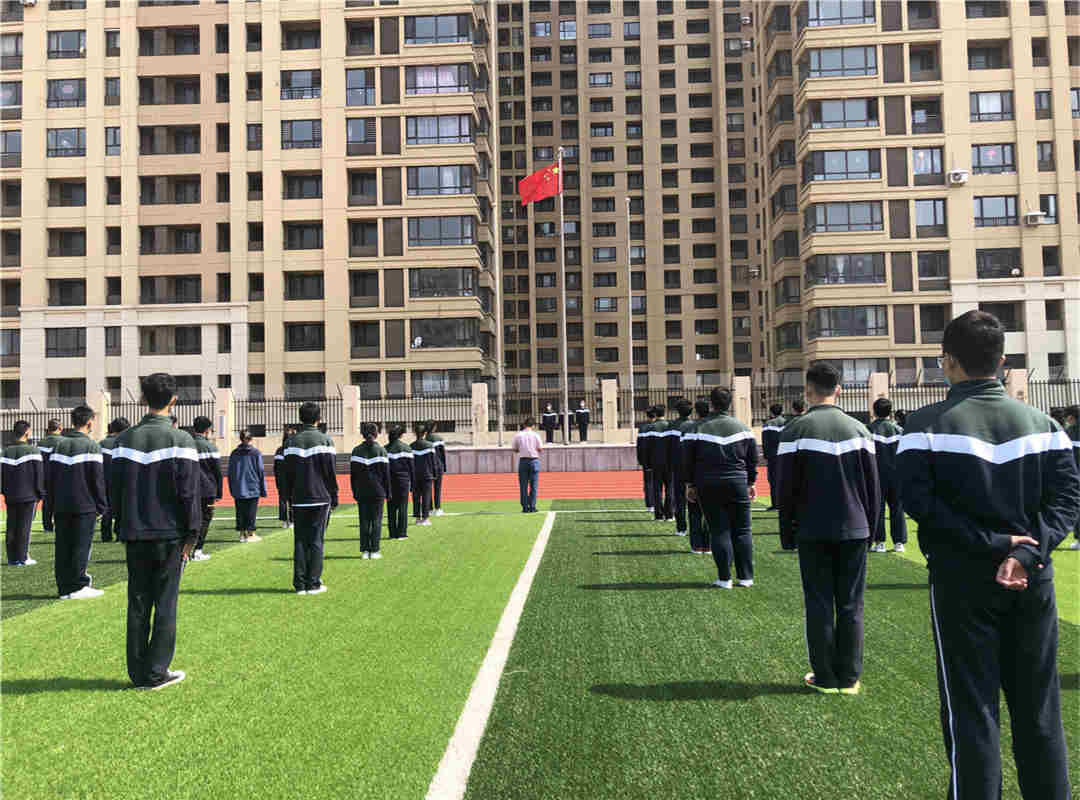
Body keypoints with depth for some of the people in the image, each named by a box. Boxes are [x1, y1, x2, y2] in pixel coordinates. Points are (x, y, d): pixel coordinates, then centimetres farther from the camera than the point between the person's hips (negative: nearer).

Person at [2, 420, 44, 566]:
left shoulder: (6, 451, 6)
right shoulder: (33, 450, -9)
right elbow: (39, 474, -8)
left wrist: (5, 492, 15)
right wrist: (40, 494, -1)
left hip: (10, 496, 5)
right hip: (28, 495, -5)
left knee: (11, 527, 10)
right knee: (24, 526, -1)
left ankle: (12, 558, 13)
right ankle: (22, 558, 0)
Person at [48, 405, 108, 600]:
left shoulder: (59, 445, 10)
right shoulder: (91, 446, -7)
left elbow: (49, 477, 11)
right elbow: (97, 479, -10)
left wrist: (54, 502, 16)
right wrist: (101, 507, -3)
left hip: (61, 506, 5)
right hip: (84, 505, -5)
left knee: (63, 547, 8)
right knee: (81, 546, 0)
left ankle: (64, 587, 12)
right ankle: (79, 586, 1)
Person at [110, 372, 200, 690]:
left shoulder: (125, 439, 5)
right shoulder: (180, 440, -9)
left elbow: (114, 488, 8)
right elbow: (189, 491, -10)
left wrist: (122, 528, 15)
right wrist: (192, 535, -4)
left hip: (135, 534, 4)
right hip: (169, 534, -4)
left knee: (137, 603, 10)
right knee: (165, 603, 4)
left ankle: (138, 673, 17)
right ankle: (156, 672, 8)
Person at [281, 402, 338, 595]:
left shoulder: (292, 442, 5)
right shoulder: (325, 440, -4)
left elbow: (287, 473, 7)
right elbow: (331, 472, -5)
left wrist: (289, 497, 14)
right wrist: (334, 497, 3)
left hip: (299, 500, 3)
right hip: (320, 498, -3)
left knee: (300, 540, 7)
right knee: (316, 540, 1)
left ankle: (300, 583, 7)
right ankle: (314, 583, 1)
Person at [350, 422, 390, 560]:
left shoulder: (356, 450, 4)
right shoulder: (380, 450, -3)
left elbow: (352, 474, 5)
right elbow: (386, 473, -3)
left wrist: (355, 492, 11)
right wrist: (388, 491, 4)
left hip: (361, 492, 2)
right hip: (377, 491, -2)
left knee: (364, 521, 7)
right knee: (376, 520, 2)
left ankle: (365, 550, 6)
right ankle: (374, 550, 1)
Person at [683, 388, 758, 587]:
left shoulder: (699, 428, -3)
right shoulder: (742, 428, 3)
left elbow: (687, 459, -1)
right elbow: (753, 459, 7)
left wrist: (690, 484, 7)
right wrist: (751, 482, 16)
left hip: (708, 486, -1)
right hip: (737, 484, 1)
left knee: (719, 531, 3)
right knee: (742, 530, 10)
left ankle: (724, 578, 4)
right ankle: (746, 577, 13)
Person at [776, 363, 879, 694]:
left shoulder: (796, 429, -7)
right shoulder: (858, 428, 1)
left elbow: (785, 484, -5)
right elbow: (872, 483, 5)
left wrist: (795, 517, 13)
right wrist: (869, 523, 15)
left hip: (813, 530, -2)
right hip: (854, 529, 2)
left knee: (819, 604, 6)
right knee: (850, 605, 10)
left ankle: (824, 677, 12)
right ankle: (849, 677, 16)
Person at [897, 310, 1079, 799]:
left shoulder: (928, 423, -8)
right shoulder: (1040, 422, 4)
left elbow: (917, 499, -18)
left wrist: (991, 542, -14)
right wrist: (1025, 552, -12)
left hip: (962, 579, -3)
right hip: (1032, 580, 4)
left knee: (971, 711, 6)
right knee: (1038, 708, 15)